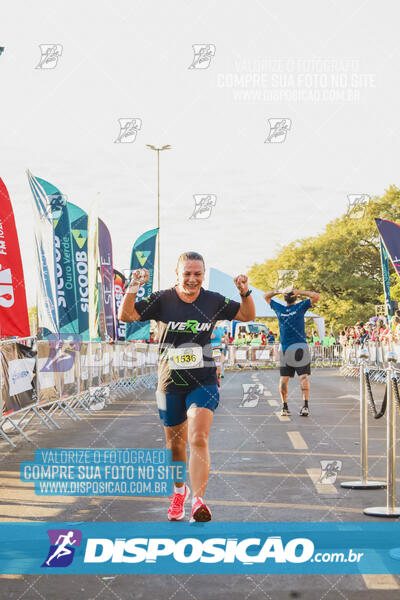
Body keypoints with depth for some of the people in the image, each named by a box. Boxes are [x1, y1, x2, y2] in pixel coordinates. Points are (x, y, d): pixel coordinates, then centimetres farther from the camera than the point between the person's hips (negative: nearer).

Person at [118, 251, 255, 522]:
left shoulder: (213, 301, 0)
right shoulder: (162, 300, -5)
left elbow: (247, 316, 11)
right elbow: (126, 316, -11)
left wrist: (245, 292, -9)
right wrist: (133, 287, -26)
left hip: (204, 383, -1)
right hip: (170, 385, 1)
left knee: (198, 439, -20)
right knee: (175, 444, 15)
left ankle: (198, 500, -25)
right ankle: (179, 490, 41)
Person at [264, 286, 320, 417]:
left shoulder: (279, 308, 5)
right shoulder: (300, 307, -3)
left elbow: (266, 296, 19)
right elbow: (316, 296, -1)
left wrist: (278, 291, 6)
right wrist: (299, 292, 0)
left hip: (285, 349, 2)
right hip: (300, 347, -2)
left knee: (284, 378, 4)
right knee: (303, 376, -5)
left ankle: (284, 407, 0)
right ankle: (305, 405, -15)